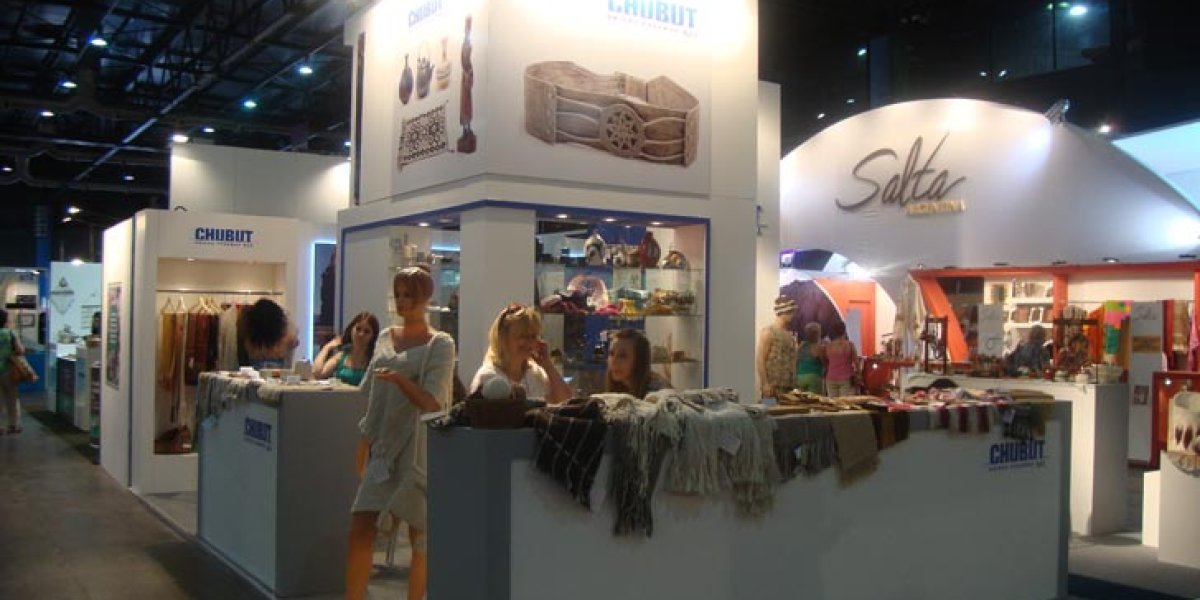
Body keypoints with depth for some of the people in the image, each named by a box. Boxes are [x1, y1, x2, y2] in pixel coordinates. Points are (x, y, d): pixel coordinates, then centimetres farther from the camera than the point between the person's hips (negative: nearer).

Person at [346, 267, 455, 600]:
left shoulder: (440, 344, -4)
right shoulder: (385, 338, 12)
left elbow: (432, 402, -13)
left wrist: (399, 378, -27)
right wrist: (364, 442, 16)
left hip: (418, 447, -4)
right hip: (382, 446, 5)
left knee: (419, 534, 3)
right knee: (360, 528, -2)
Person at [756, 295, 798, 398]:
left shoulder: (790, 334, 16)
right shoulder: (768, 332, -7)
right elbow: (760, 360, -12)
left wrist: (794, 384, 12)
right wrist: (765, 384, -18)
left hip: (789, 387, 7)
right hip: (773, 387, -7)